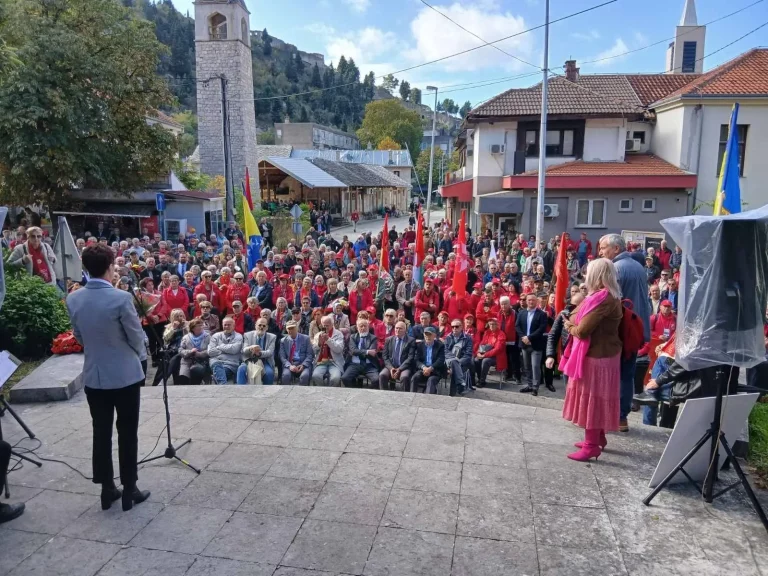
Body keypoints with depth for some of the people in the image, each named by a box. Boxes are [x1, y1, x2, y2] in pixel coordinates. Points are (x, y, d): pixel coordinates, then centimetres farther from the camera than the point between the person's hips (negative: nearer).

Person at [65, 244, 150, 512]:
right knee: (127, 433, 6)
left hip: (93, 375, 5)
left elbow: (78, 336, 9)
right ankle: (129, 490, 14)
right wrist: (140, 356, 10)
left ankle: (107, 489, 23)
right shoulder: (121, 298, -20)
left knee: (101, 433, 13)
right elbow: (137, 336, -11)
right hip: (125, 374, -4)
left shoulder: (73, 299, -3)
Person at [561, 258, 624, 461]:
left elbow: (582, 330, -22)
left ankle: (592, 445, 6)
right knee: (594, 398, 19)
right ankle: (598, 438, 31)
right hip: (600, 353, 10)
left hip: (596, 355, -10)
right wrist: (572, 323, -3)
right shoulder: (609, 296, 11)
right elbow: (586, 323, 12)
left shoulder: (603, 298, -22)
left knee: (591, 399, -2)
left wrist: (569, 327, -4)